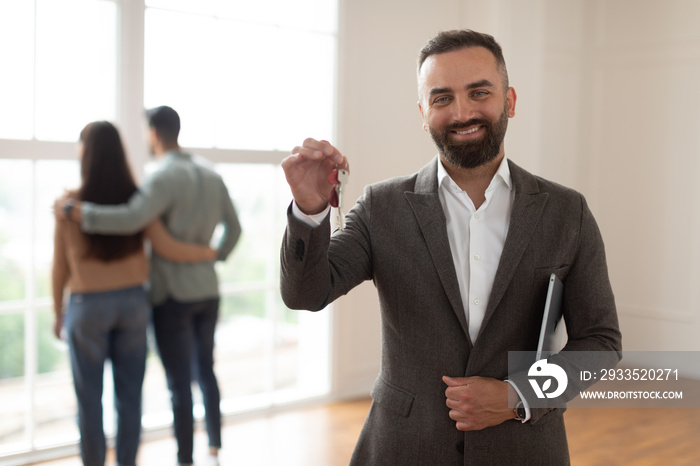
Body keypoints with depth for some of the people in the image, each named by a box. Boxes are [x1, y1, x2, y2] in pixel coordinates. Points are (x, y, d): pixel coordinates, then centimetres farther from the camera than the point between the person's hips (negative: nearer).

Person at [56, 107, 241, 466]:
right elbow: (233, 228, 15)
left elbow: (131, 219, -34)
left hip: (173, 295, -7)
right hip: (207, 291, 7)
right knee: (205, 372, 18)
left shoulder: (165, 177, -17)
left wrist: (75, 211, -23)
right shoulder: (211, 176, 7)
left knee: (179, 383, 1)